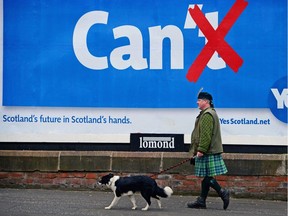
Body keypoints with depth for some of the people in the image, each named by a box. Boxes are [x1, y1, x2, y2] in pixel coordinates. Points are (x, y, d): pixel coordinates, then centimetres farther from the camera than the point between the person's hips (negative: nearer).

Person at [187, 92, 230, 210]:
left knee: (207, 177, -9)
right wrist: (199, 150, 24)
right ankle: (201, 201, 11)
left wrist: (201, 150, -23)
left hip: (208, 152, -11)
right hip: (209, 151, 11)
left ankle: (222, 192, -7)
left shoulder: (207, 115, -15)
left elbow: (206, 135, -22)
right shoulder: (207, 113, 20)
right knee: (206, 176, 9)